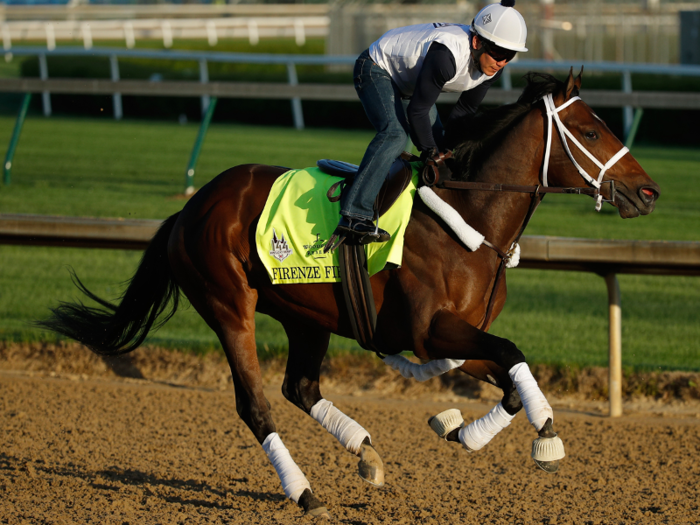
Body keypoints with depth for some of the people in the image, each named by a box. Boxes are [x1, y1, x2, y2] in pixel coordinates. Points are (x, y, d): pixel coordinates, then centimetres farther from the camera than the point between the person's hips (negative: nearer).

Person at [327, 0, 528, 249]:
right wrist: (431, 153, -21)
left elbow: (466, 110, 1)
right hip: (377, 68, -9)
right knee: (395, 134, -30)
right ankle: (354, 216, -38)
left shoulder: (493, 66, -15)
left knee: (439, 148, 10)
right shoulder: (447, 55, -41)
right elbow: (417, 111, -31)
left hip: (409, 84, 9)